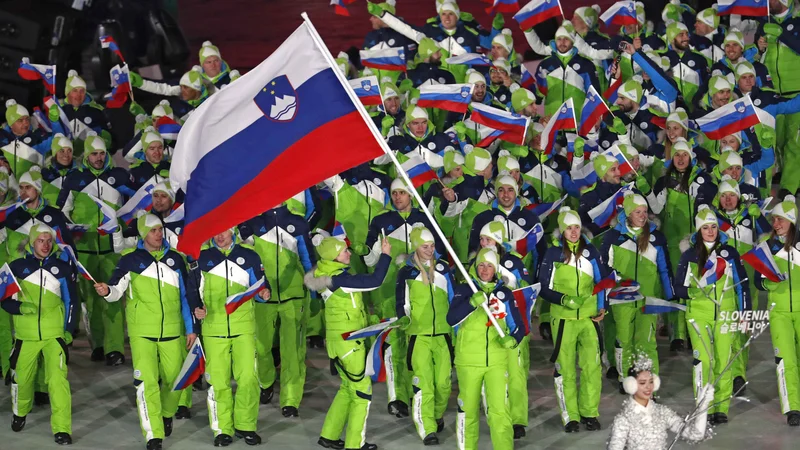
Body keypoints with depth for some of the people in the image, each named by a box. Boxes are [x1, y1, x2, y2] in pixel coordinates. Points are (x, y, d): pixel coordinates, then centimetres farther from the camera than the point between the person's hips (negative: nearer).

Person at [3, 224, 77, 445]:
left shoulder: (62, 269, 3)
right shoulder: (17, 267, 1)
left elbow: (70, 301, 10)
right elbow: (5, 300, 4)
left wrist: (69, 330, 4)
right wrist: (20, 307, -16)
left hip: (55, 334, -1)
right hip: (25, 335, 1)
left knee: (58, 378, -13)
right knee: (21, 377, 12)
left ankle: (62, 428, -11)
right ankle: (20, 413, 41)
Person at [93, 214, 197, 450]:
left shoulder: (175, 259, 8)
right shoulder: (130, 260, 0)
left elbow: (185, 295, 13)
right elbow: (117, 289, -5)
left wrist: (191, 328, 11)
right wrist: (106, 291, -29)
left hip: (172, 332, 3)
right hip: (142, 331, -3)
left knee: (174, 379, 9)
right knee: (146, 382, -10)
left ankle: (166, 414, 39)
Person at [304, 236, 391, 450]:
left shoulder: (325, 274, 3)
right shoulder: (339, 279, -23)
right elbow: (374, 281, -27)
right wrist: (385, 255, -19)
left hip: (338, 340, 9)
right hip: (347, 342, -9)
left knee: (348, 388, 21)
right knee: (362, 390, 1)